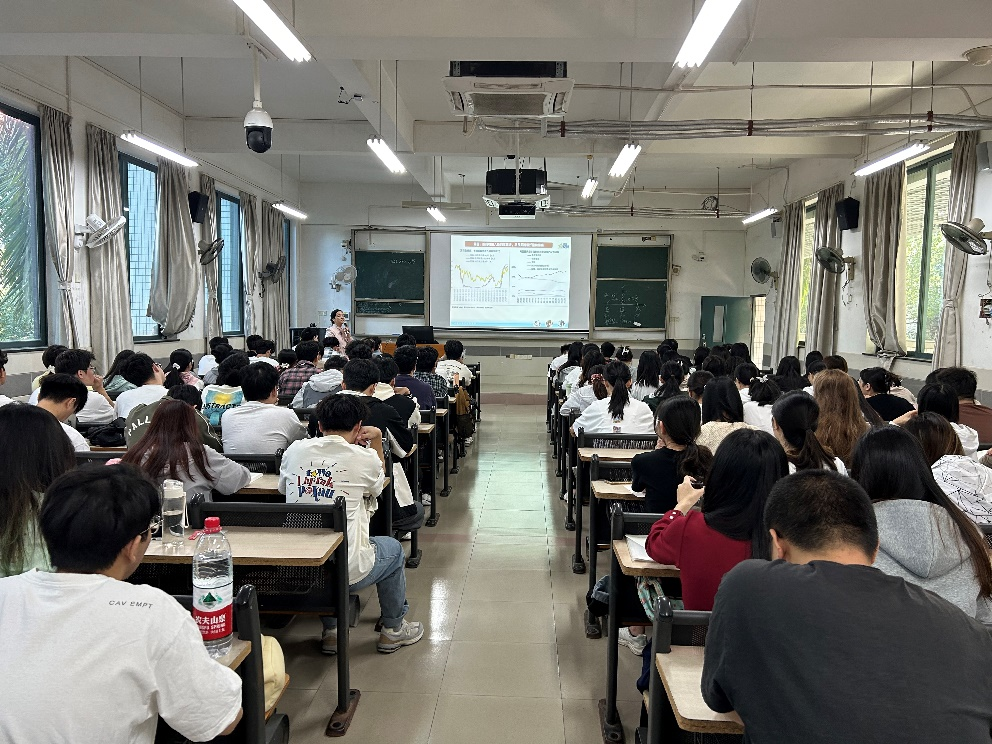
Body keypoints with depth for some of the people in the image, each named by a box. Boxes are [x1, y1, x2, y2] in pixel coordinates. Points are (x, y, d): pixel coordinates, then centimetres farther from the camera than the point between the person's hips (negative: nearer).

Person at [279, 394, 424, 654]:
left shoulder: (295, 450, -1)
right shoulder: (365, 457, -9)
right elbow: (377, 487, 15)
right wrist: (376, 439, 17)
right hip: (347, 572, -4)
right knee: (393, 549, 27)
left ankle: (330, 632, 38)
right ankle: (393, 629, 39)